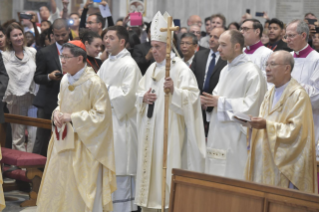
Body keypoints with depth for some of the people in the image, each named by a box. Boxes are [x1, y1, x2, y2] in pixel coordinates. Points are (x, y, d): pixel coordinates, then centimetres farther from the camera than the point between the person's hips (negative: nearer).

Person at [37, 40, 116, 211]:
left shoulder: (94, 83, -16)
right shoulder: (65, 80, 7)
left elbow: (101, 114, -17)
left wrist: (71, 117, -19)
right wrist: (57, 113, -2)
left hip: (84, 145, -7)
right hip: (63, 143, 7)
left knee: (82, 189, -2)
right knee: (57, 184, 10)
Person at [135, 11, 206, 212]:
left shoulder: (181, 69, -8)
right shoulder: (152, 68, 15)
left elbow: (192, 96, -17)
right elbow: (140, 92, 18)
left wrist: (174, 90, -33)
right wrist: (143, 97, -4)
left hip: (169, 128, -7)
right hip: (150, 128, 7)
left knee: (166, 164, -7)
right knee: (150, 162, 10)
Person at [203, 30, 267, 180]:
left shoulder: (251, 72, -12)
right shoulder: (226, 70, 17)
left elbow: (250, 105, -19)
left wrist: (220, 102, -16)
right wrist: (209, 101, 2)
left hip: (236, 139, -9)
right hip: (219, 136, 9)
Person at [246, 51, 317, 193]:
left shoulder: (298, 95, -10)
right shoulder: (270, 95, 16)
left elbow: (296, 130, -17)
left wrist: (267, 125, -23)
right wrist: (255, 123, -3)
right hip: (265, 160, 8)